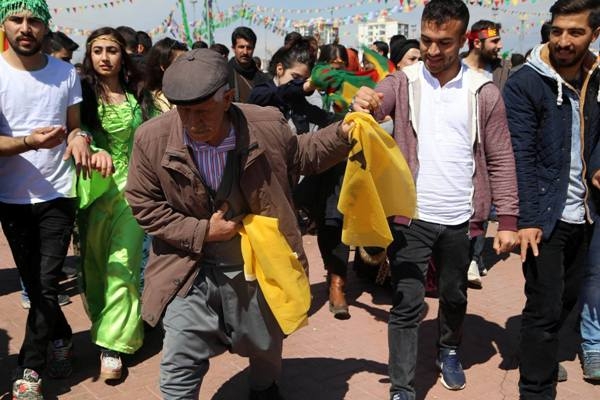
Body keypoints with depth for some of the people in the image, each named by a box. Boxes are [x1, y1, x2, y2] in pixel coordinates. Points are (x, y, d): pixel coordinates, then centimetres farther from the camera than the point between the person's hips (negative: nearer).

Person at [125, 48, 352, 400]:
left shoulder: (267, 125, -17)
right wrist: (200, 233, -16)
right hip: (192, 270, -1)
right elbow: (144, 204, -8)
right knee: (179, 369, 0)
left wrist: (343, 134, -12)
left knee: (266, 346, 25)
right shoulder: (152, 139, -19)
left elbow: (301, 157, 3)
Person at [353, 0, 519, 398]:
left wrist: (508, 220, -4)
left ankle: (449, 351, 48)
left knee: (454, 296, 21)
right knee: (406, 304, 1)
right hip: (411, 217, -1)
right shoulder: (402, 82, -3)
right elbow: (372, 104, -22)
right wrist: (362, 104, -46)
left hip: (460, 220, 2)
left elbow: (501, 160, 0)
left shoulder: (484, 91, -2)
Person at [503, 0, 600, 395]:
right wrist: (527, 219, -21)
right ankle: (536, 391, 10)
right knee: (545, 308, -3)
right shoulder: (524, 84, -12)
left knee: (567, 298, 17)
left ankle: (541, 358, 38)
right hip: (544, 216, -6)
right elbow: (522, 158, -16)